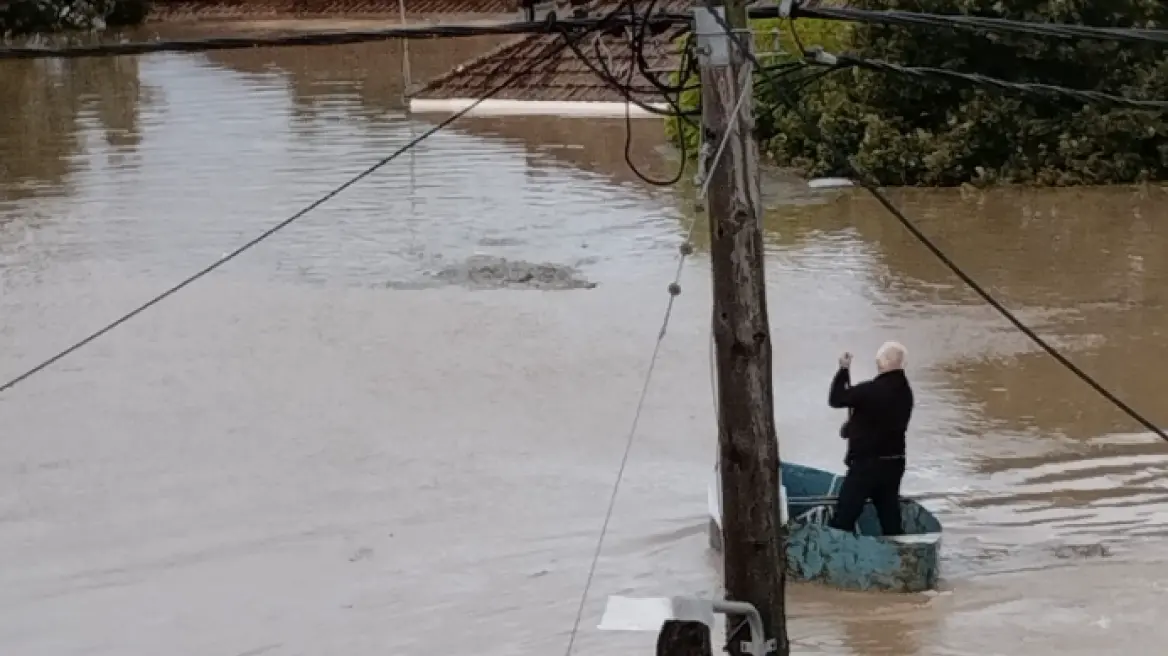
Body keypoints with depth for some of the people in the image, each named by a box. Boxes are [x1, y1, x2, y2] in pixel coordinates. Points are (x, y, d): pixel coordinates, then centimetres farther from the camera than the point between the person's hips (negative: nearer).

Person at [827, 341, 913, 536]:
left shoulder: (871, 390, -20)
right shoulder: (905, 391, 5)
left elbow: (836, 399, -10)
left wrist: (844, 369, 0)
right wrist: (853, 427, 15)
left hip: (867, 464, -7)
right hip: (894, 463, 7)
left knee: (843, 519, -2)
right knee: (890, 518, 10)